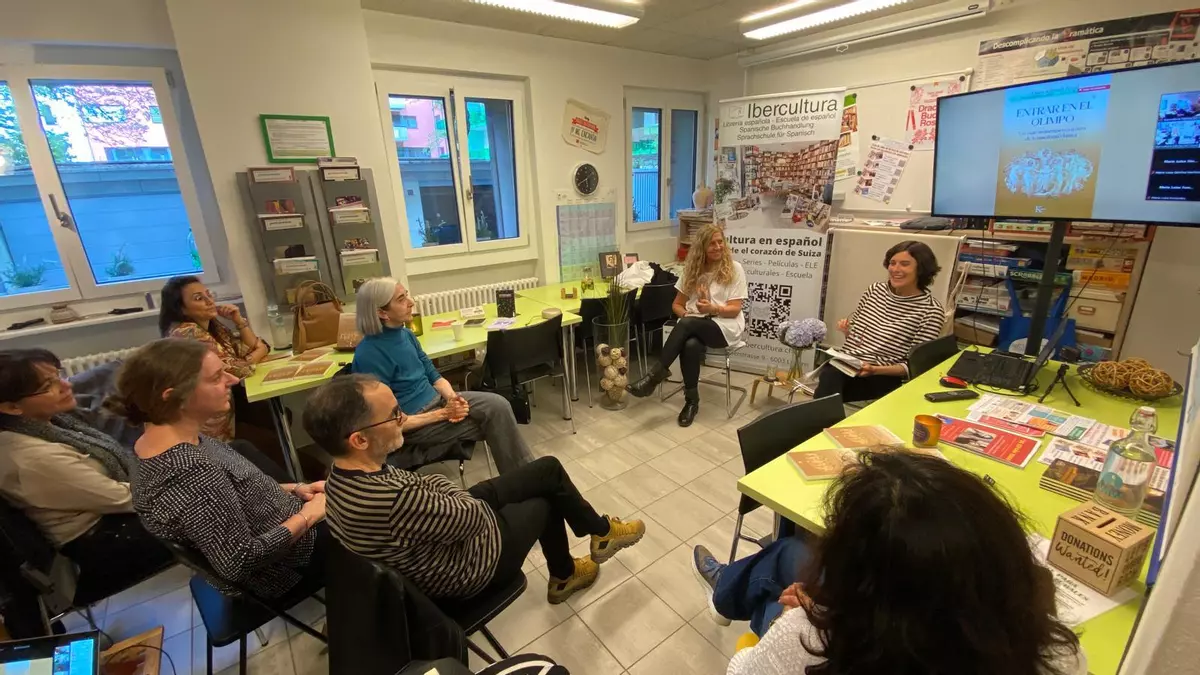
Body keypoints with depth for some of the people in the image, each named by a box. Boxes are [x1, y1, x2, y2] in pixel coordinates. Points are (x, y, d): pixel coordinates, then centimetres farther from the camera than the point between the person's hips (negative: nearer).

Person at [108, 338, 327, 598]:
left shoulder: (179, 436, -7)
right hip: (290, 565, -8)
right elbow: (240, 561, -30)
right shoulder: (189, 471, -34)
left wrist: (295, 489, -3)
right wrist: (308, 514, -20)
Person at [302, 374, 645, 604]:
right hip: (467, 566, -7)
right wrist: (444, 486, -8)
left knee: (549, 469, 9)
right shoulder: (394, 501, -42)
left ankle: (598, 530, 32)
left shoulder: (345, 475, -12)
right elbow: (474, 515, -26)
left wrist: (436, 486, -12)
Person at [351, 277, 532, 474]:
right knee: (493, 420, -16)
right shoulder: (369, 354, -22)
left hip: (436, 400, 7)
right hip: (414, 423, -7)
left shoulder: (406, 334, 3)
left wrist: (452, 397, -11)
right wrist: (443, 414, -19)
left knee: (498, 405, -14)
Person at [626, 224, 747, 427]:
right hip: (694, 325, 3)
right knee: (690, 345, -34)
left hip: (725, 326, -3)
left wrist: (712, 308, -26)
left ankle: (656, 373, -28)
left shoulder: (734, 269, -1)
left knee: (687, 325, -35)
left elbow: (735, 309, -7)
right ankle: (692, 401, -18)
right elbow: (677, 304, 12)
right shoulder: (692, 269, 10)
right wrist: (686, 314, -11)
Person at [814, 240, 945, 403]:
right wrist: (846, 330, -1)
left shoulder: (932, 310, -4)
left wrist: (875, 369, -22)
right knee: (830, 375, -34)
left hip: (884, 377, -4)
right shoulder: (875, 289, 11)